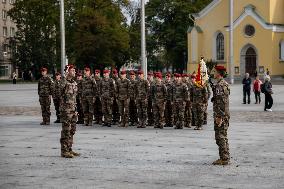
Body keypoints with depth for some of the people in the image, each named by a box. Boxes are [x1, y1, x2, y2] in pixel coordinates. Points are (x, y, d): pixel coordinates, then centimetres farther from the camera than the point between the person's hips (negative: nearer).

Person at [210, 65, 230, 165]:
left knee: (221, 137, -6)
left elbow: (222, 102, -22)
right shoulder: (222, 84, 15)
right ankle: (224, 158, 20)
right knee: (223, 137, 14)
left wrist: (219, 117, -22)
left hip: (221, 115, -10)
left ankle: (224, 159, -3)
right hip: (223, 115, 10)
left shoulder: (221, 85, -18)